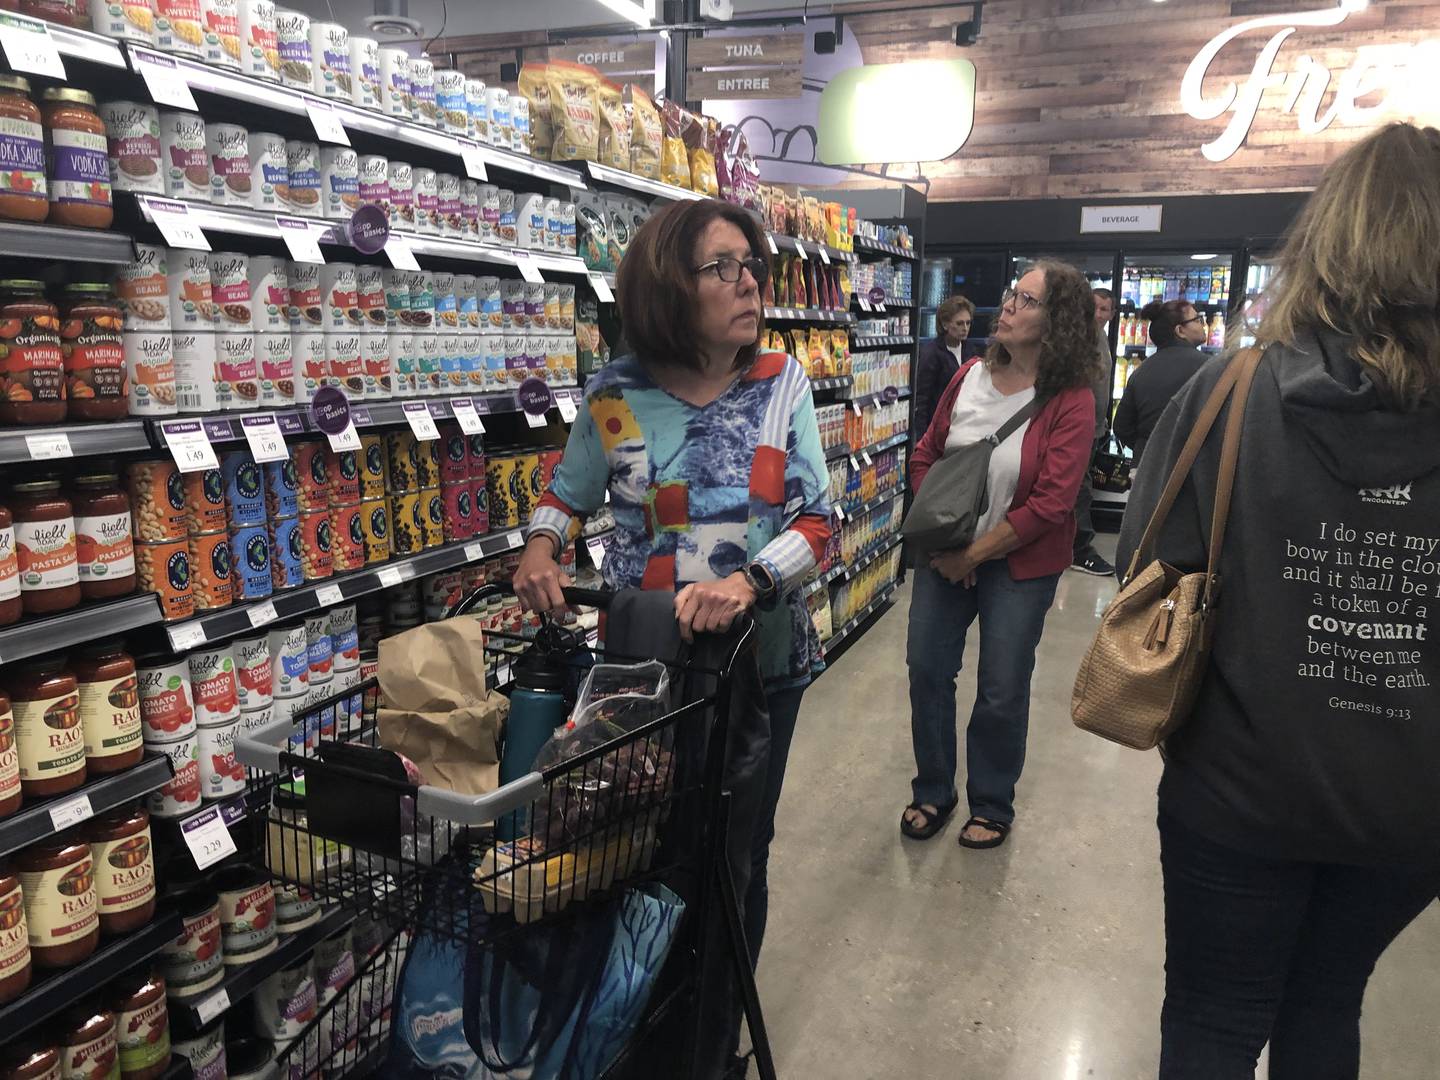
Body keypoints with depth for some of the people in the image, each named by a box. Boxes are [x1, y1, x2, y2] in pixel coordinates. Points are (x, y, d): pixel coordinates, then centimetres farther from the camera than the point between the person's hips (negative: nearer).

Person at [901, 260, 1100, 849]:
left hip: (1019, 563, -4)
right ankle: (932, 792, 30)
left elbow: (1051, 503, -18)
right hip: (946, 555, 4)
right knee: (926, 669, 8)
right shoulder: (971, 375, -1)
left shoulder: (1071, 401, -14)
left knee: (1002, 690, 6)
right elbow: (925, 456, 6)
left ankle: (992, 806, 30)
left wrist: (975, 554, -16)